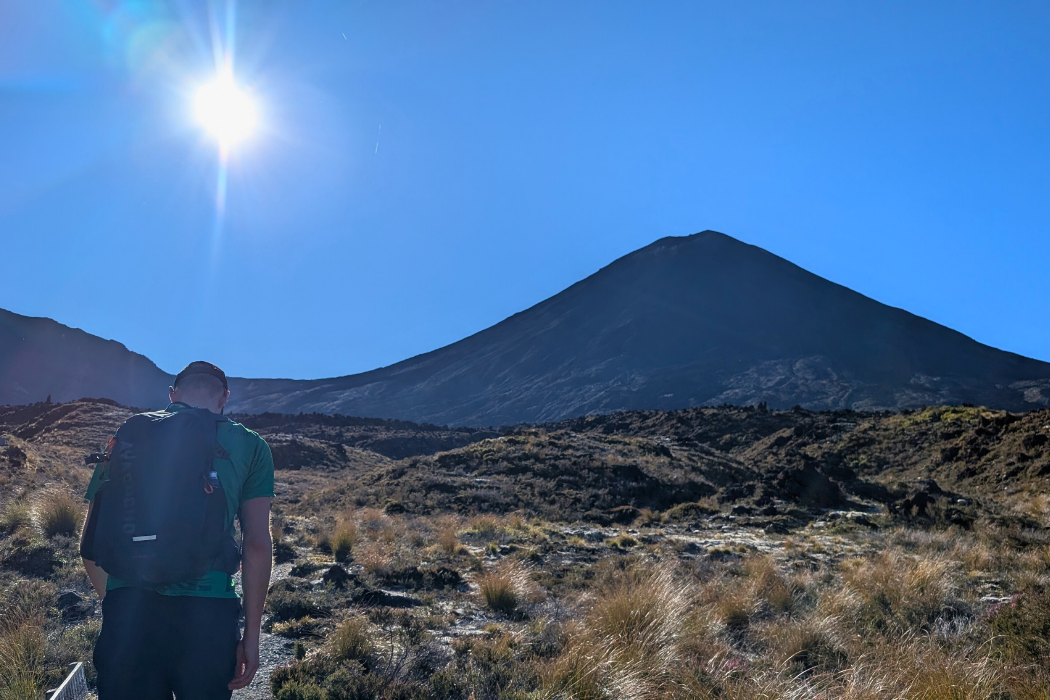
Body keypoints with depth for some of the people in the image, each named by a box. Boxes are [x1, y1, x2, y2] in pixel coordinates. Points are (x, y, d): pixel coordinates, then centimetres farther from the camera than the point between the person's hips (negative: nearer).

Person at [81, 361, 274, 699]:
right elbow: (257, 547, 1)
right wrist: (251, 634, 6)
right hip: (206, 614, -1)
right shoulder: (249, 446, 6)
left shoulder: (127, 435, 13)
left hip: (127, 611, 2)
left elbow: (90, 544, 15)